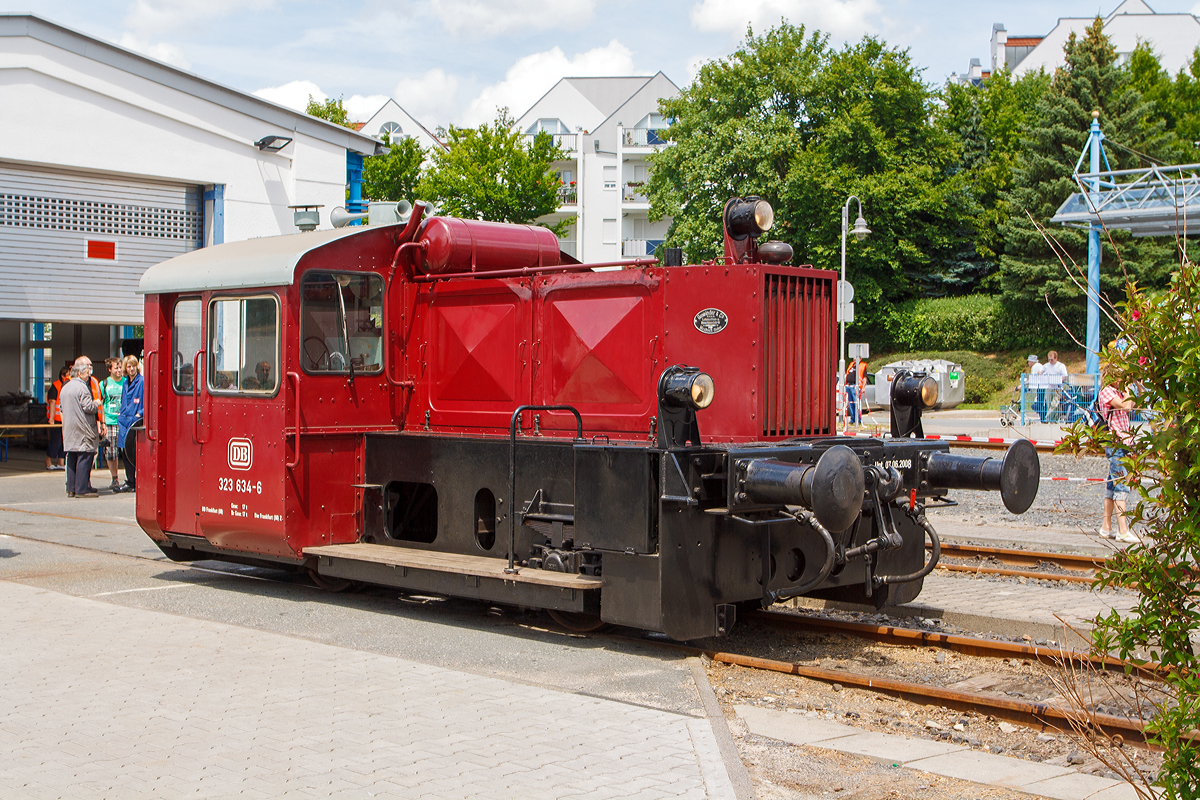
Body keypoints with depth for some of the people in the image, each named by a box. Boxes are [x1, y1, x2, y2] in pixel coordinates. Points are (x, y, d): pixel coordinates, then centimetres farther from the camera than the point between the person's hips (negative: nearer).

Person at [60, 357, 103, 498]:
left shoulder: (65, 388, 15)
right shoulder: (82, 387, -14)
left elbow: (61, 407, 22)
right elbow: (89, 407, -18)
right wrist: (96, 403, 3)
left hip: (69, 430, 9)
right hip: (83, 431, -9)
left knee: (71, 459, 10)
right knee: (84, 458, -6)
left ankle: (71, 489, 12)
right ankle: (82, 489, -8)